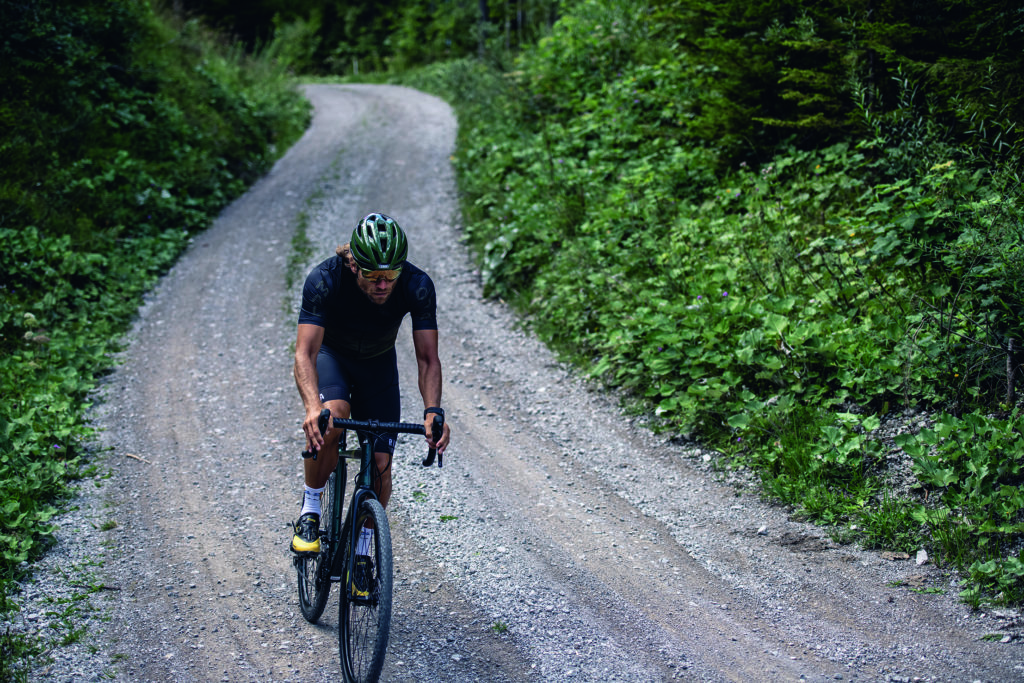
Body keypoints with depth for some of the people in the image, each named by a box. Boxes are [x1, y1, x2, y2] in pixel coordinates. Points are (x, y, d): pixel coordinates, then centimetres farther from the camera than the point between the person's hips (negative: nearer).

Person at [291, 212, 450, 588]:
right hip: (330, 353, -2)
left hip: (378, 362, 2)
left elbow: (428, 359, -26)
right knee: (331, 418, -34)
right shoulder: (325, 279, -36)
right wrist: (313, 408, -58)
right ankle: (310, 510, -11)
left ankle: (361, 552, 15)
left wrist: (433, 411, -43)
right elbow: (305, 353, -40)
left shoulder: (418, 286, -31)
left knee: (380, 463, -7)